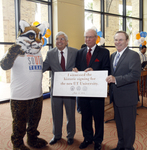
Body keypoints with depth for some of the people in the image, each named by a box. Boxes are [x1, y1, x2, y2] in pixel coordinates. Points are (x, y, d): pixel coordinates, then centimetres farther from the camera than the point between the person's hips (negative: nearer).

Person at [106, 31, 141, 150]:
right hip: (116, 97, 8)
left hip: (127, 97, -8)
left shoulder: (133, 55, -12)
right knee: (119, 123, 20)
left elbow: (135, 75, -23)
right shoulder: (113, 55, 13)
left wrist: (116, 79, -26)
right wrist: (109, 79, 1)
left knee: (128, 125, 6)